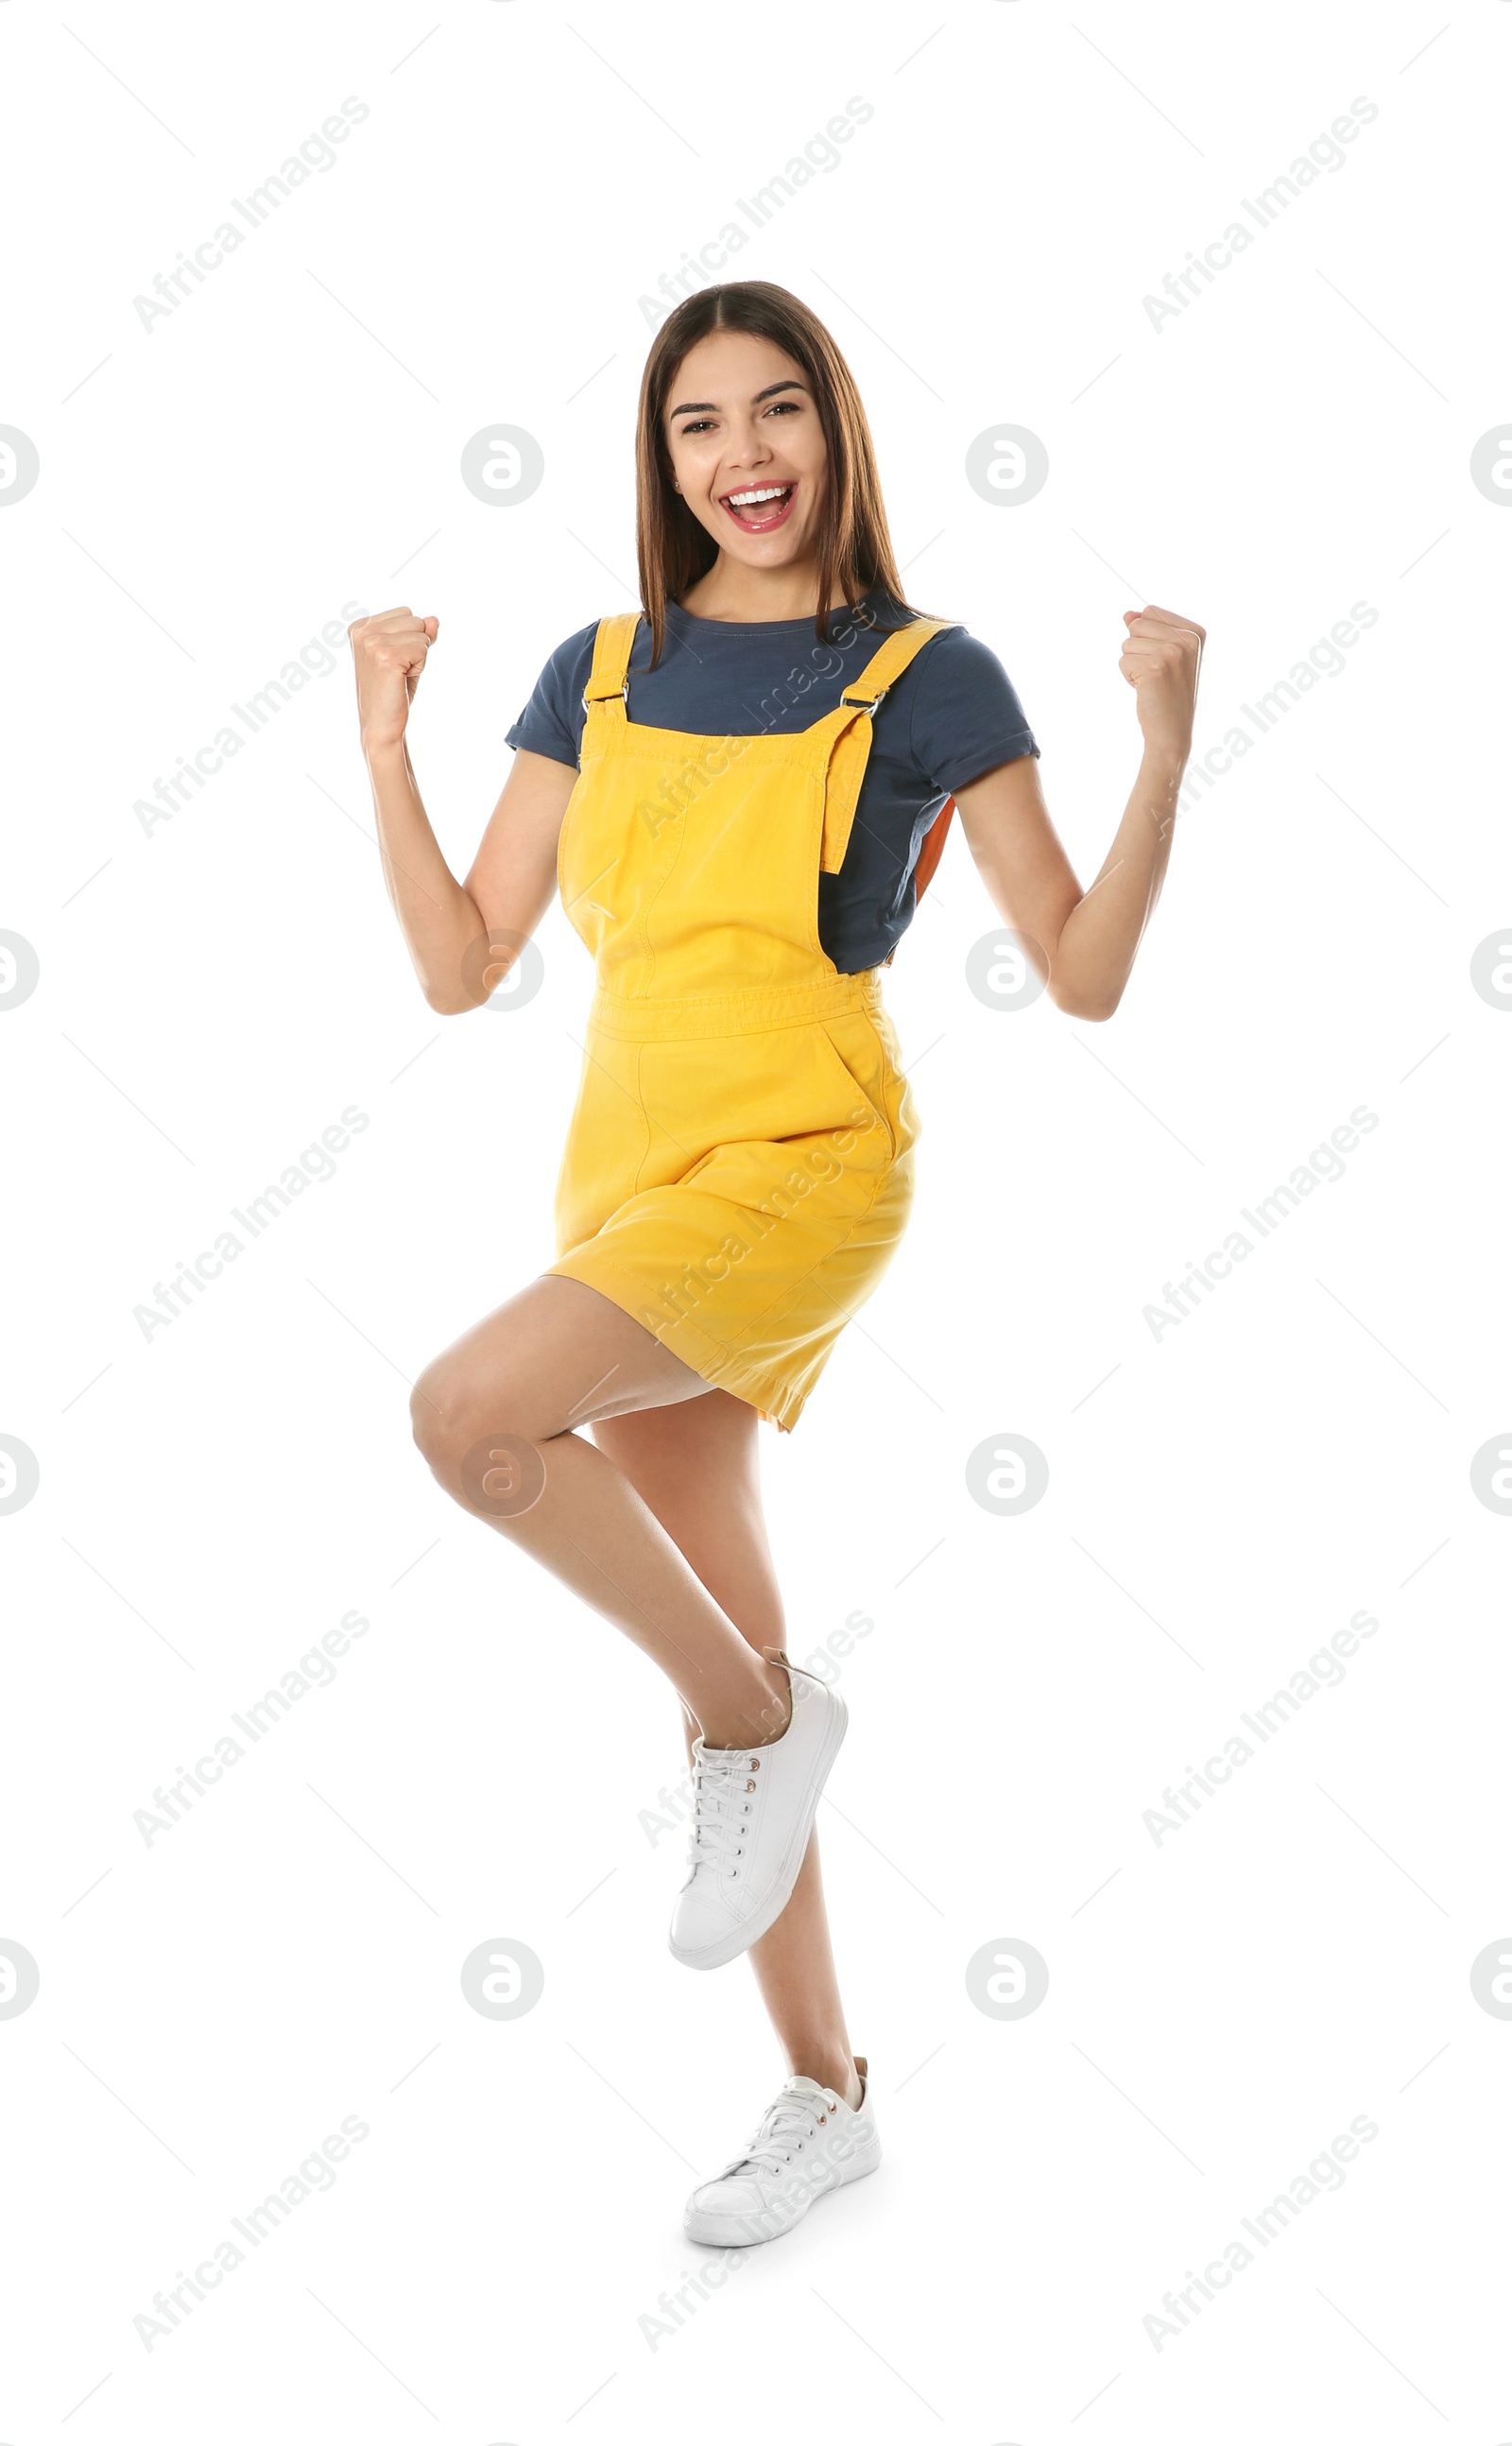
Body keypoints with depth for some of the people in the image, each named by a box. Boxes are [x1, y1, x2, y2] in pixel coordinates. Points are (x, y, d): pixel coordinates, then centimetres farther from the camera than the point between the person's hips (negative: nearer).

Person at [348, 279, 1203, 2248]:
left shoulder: (928, 677, -1)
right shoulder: (600, 677, 11)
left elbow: (1086, 977, -4)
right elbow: (461, 965, 9)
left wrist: (1168, 745, -14)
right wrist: (385, 738, 5)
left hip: (804, 1166, -5)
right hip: (625, 1176, 5)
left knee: (471, 1409, -30)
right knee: (727, 1670, 9)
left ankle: (763, 1716, -5)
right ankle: (824, 2095, 26)